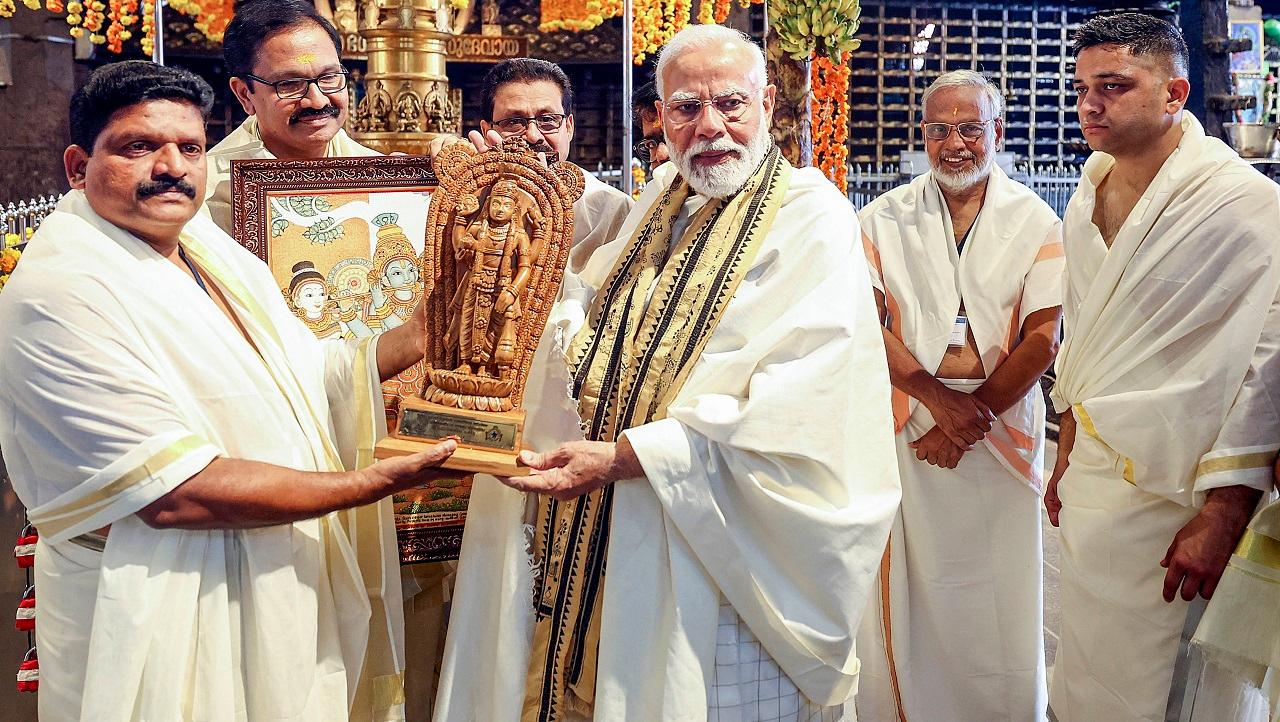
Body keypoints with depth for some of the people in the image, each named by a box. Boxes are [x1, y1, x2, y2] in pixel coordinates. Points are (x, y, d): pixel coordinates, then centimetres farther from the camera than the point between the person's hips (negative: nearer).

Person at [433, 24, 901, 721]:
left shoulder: (810, 219, -12)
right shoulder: (661, 204, 12)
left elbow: (793, 409, -24)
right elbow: (585, 329, 19)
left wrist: (625, 455, -27)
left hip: (718, 548, -6)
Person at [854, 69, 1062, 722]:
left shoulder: (1035, 221, 2)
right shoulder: (884, 219, 4)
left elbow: (1042, 340, -3)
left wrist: (976, 414, -11)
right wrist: (937, 397, -15)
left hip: (1005, 424, 0)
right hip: (907, 420, 0)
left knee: (1001, 594, 4)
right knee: (912, 588, 3)